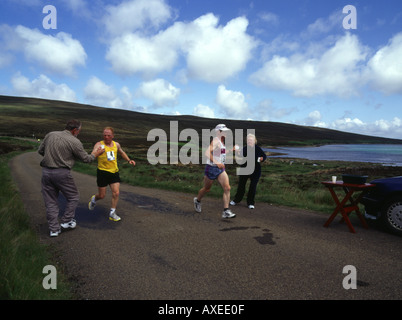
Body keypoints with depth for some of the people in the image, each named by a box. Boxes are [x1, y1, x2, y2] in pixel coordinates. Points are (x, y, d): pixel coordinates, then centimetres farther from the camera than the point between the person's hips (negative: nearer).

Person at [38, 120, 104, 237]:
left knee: (51, 201, 12)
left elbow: (40, 150, 13)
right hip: (62, 173, -6)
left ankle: (54, 229, 17)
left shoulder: (50, 135, 6)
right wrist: (95, 154, 18)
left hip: (46, 171, 6)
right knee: (73, 197, 16)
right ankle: (66, 221, 17)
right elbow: (85, 158, -1)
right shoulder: (74, 142, -9)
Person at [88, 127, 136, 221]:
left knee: (116, 193, -4)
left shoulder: (116, 145, 6)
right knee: (102, 195, 6)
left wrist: (129, 160, 15)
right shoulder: (99, 144, -10)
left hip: (114, 172, 4)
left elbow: (122, 153, 27)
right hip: (103, 172, -4)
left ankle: (112, 213, 9)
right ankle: (94, 199, 42)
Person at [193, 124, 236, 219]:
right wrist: (217, 163, -37)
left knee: (227, 188, -9)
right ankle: (197, 200, 42)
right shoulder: (216, 141, -16)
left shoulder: (222, 142, 11)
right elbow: (207, 153, -31)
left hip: (220, 169, 7)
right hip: (211, 168, -7)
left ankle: (226, 212, -9)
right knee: (206, 189, 11)